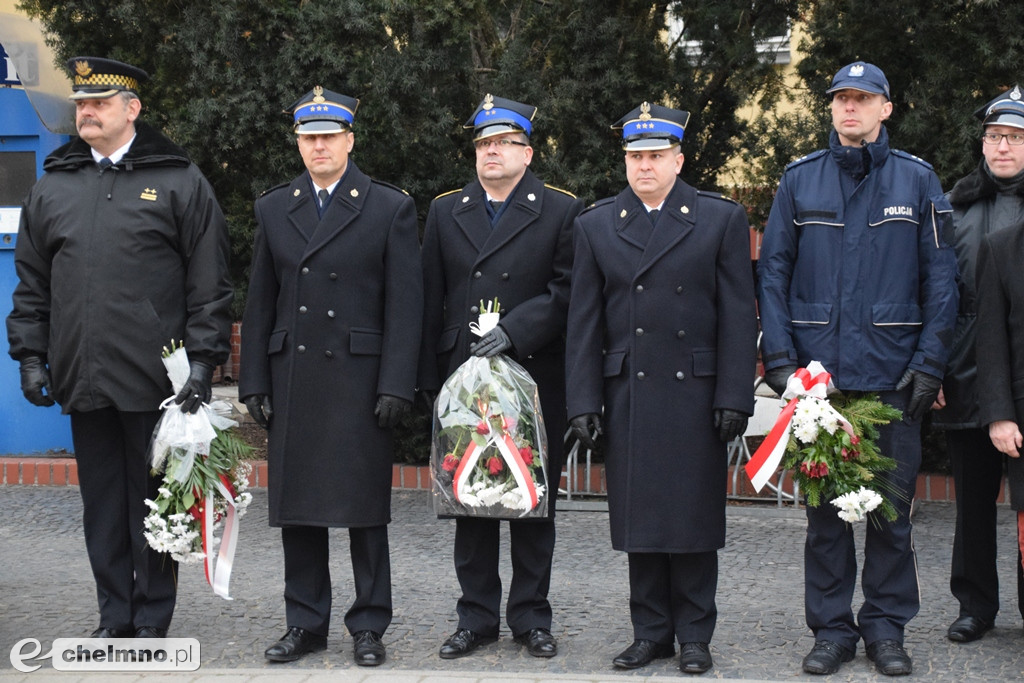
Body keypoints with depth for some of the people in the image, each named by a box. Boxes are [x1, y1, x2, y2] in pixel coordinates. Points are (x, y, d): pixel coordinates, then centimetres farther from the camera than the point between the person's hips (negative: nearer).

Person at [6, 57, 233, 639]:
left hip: (155, 378, -4)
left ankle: (153, 622, 14)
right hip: (83, 380, 4)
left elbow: (209, 284, -2)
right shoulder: (52, 187, 13)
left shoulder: (180, 182, 1)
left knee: (152, 501, 3)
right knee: (102, 503, 9)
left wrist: (203, 362, -8)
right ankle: (115, 619, 18)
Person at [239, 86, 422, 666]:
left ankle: (369, 626, 11)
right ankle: (306, 623, 17)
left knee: (364, 508, 1)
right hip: (292, 378, 4)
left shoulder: (391, 208, 1)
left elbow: (405, 306, -3)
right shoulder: (274, 209, 12)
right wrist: (254, 381, 6)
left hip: (359, 378, -3)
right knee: (296, 507, 7)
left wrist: (396, 385, -10)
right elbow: (261, 304, 13)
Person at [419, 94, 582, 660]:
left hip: (536, 380, -2)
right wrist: (431, 380, 5)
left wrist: (513, 330, -17)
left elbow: (567, 292, -5)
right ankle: (477, 618, 15)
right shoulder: (446, 211, 12)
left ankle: (531, 618, 15)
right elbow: (431, 302, 10)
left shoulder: (560, 211, 3)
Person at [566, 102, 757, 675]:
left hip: (696, 393, -2)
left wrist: (734, 397, -6)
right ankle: (652, 632, 17)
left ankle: (694, 634, 13)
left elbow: (738, 317, 1)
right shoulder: (596, 226, 9)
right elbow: (585, 322, 7)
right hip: (628, 396, 2)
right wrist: (584, 401, 1)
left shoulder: (722, 219, 4)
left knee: (694, 517, 2)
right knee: (640, 517, 6)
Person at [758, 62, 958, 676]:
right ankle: (832, 627, 15)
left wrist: (930, 363, -5)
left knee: (892, 503, 3)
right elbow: (774, 273, 6)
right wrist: (780, 359, -3)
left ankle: (886, 626, 16)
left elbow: (941, 279, 3)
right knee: (824, 505, 5)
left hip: (893, 373, -1)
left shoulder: (917, 180, 5)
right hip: (819, 371, 1)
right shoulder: (800, 180, 7)